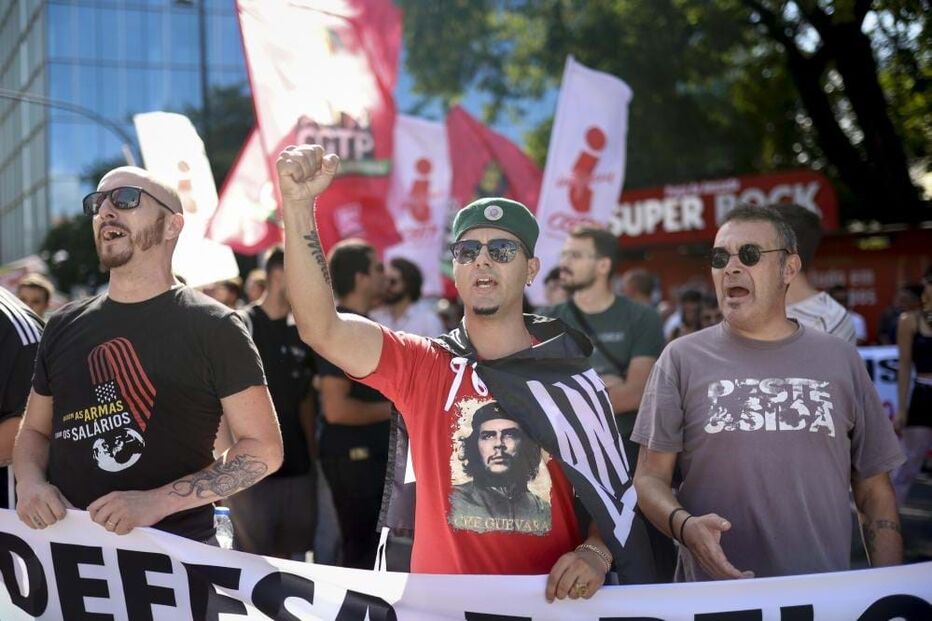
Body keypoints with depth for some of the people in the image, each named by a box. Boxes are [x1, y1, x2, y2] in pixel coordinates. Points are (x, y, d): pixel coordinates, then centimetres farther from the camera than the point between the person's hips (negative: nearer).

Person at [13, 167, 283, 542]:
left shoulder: (213, 327, -7)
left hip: (173, 550, -4)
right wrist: (29, 482, -4)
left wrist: (157, 502, -19)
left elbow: (263, 448, -9)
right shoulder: (64, 326, 9)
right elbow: (35, 430, 18)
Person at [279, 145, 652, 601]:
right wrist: (298, 205, -27)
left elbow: (615, 493, 3)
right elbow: (320, 328, -18)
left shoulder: (571, 379, -2)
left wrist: (595, 554, -17)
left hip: (547, 601, -1)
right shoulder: (419, 365, -4)